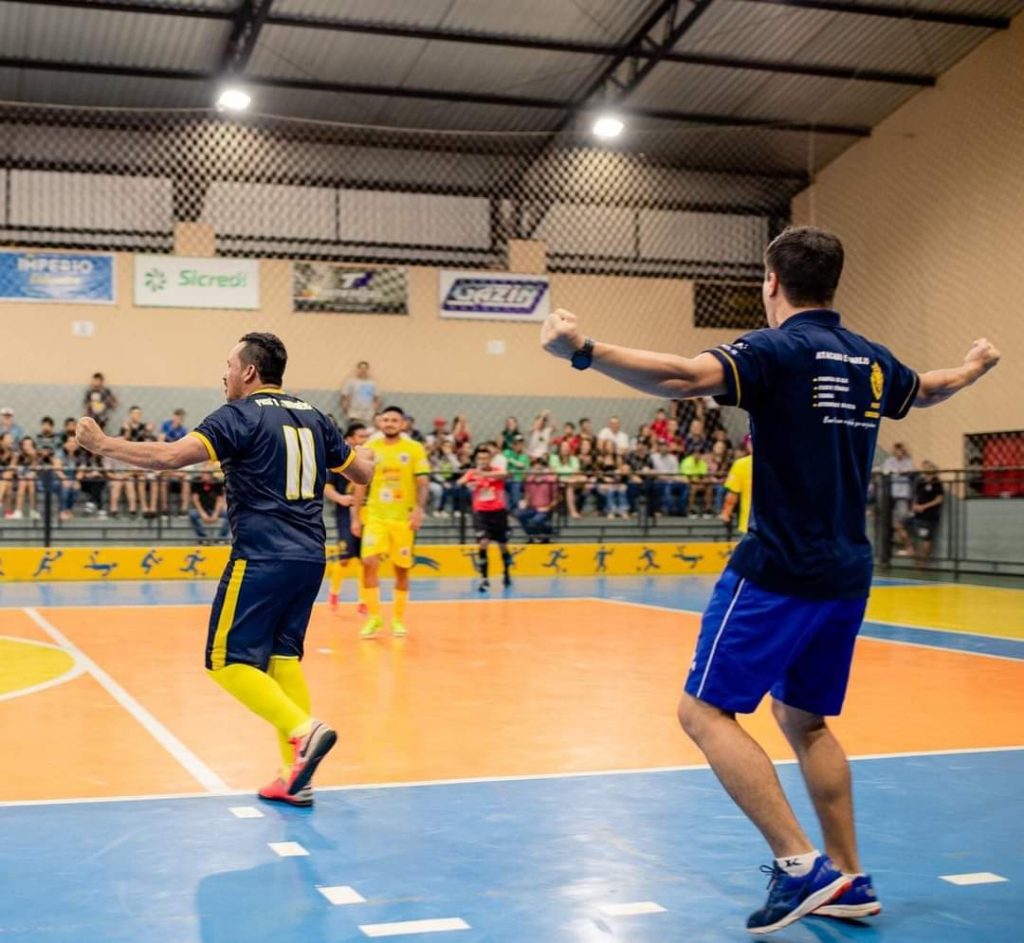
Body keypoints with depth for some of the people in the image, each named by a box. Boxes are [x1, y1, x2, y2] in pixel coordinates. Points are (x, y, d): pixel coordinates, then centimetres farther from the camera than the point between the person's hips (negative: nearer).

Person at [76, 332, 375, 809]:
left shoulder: (241, 415, -6)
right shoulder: (312, 416, 14)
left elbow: (172, 455, -18)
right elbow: (362, 472, 22)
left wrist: (103, 445, -8)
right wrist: (363, 456, 46)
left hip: (262, 559, -7)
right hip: (309, 558, 7)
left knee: (230, 661, -1)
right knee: (282, 657, 12)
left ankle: (304, 731, -19)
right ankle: (296, 777, 8)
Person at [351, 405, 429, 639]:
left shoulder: (414, 449, -1)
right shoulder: (370, 448, 5)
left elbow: (423, 482, -3)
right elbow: (361, 484, 8)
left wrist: (419, 509, -19)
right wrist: (356, 517, 4)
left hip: (403, 517, -1)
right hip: (375, 516, 1)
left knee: (402, 569, 6)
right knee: (369, 563, -13)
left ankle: (398, 619, 19)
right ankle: (374, 617, 0)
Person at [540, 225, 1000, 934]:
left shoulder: (777, 350, -10)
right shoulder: (872, 361, 12)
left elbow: (684, 377, -29)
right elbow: (929, 390, 34)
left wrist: (583, 350, -32)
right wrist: (975, 367, 55)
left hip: (778, 573, -8)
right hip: (847, 575, 8)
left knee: (706, 711, -2)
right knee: (804, 719, 20)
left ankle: (801, 863, -10)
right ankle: (848, 881, 22)